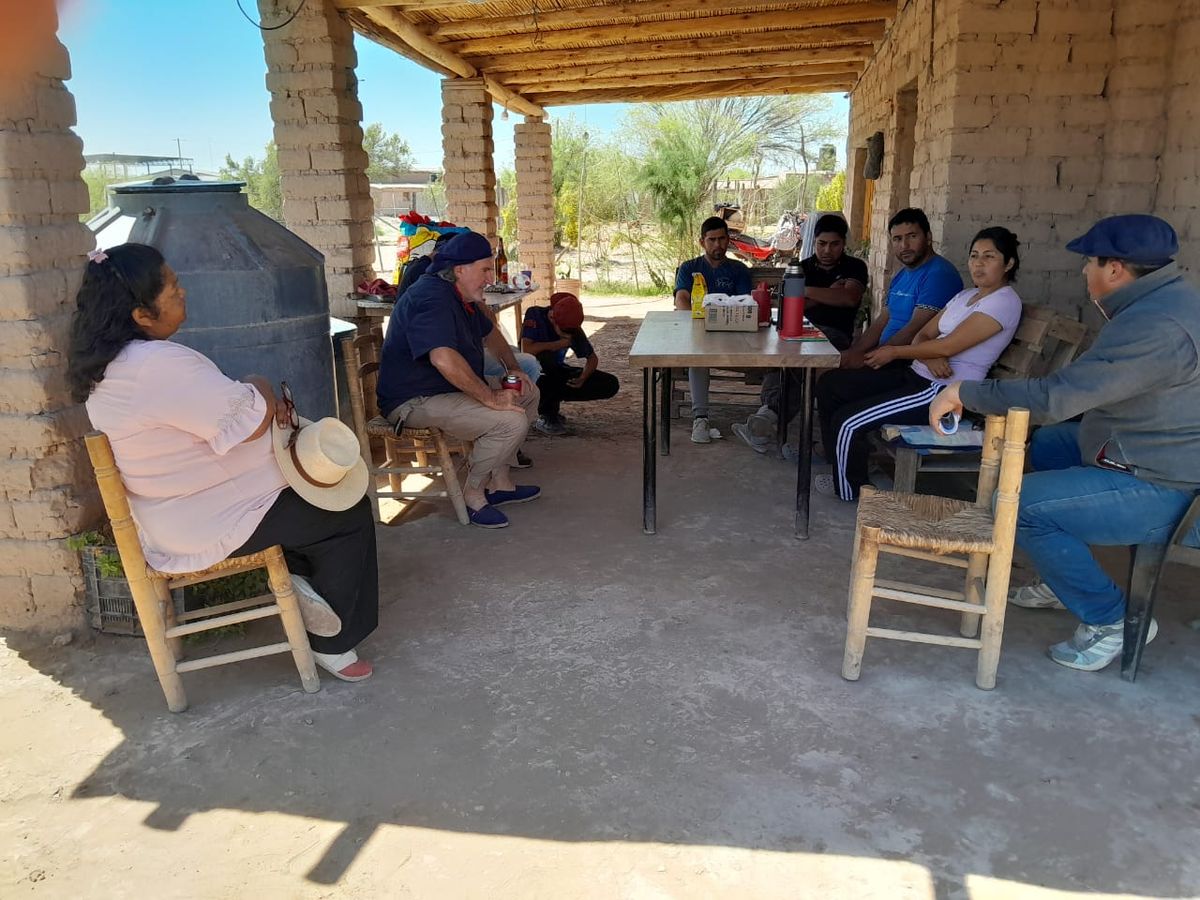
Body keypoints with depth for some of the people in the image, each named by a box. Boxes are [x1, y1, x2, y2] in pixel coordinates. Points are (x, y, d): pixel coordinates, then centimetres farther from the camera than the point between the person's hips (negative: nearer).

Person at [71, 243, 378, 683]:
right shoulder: (162, 364, -31)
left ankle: (299, 573, 17)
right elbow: (250, 420, -27)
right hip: (210, 523, -10)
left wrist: (261, 402, -4)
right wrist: (259, 387, -5)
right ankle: (332, 643, 13)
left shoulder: (105, 362, 2)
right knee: (351, 514, 1)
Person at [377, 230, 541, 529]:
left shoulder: (461, 297, 12)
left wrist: (513, 369, 13)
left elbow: (490, 333, 29)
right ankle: (472, 492, -5)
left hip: (453, 388, 11)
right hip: (415, 401, -11)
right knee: (512, 421, -25)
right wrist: (490, 398, -31)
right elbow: (444, 359, -38)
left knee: (528, 393, 12)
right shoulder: (432, 298, -23)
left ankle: (499, 482, 12)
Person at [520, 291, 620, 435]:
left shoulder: (573, 328, -9)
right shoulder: (535, 314, -20)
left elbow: (592, 358, 0)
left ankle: (551, 398, -3)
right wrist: (558, 344, -23)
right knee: (544, 355, -40)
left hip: (557, 371, 5)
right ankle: (546, 415, -20)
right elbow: (526, 350, -31)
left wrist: (582, 378, -18)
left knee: (611, 385, -9)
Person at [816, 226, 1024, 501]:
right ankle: (843, 465, 15)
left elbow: (948, 346, -17)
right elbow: (922, 335, 11)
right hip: (917, 375, 10)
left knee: (847, 421, -19)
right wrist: (929, 357, -14)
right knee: (829, 385, 4)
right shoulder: (966, 296, 17)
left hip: (943, 391, -9)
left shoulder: (1004, 302, -11)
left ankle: (850, 489, 6)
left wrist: (895, 352, -7)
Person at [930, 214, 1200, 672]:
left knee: (1021, 506, -19)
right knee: (1046, 443, 24)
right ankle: (1065, 579, 29)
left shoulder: (1155, 326, -28)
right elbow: (1089, 386, 16)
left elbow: (1055, 396, -32)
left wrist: (964, 392, -21)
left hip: (1161, 490, -11)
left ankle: (1111, 619, -3)